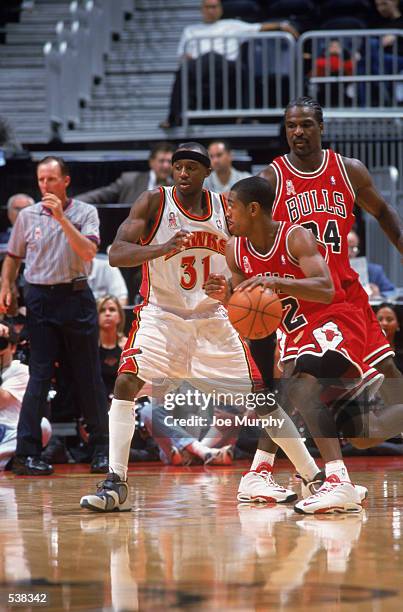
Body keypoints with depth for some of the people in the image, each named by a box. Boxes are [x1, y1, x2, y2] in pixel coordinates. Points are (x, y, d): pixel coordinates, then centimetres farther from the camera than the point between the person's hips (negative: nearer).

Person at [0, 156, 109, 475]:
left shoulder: (85, 212, 1)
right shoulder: (27, 216, 6)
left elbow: (88, 251, -14)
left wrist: (61, 218, -20)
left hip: (77, 296, -1)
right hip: (40, 299, 1)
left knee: (88, 376, 4)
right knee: (39, 375, -5)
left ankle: (101, 448, 16)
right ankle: (26, 453, -7)